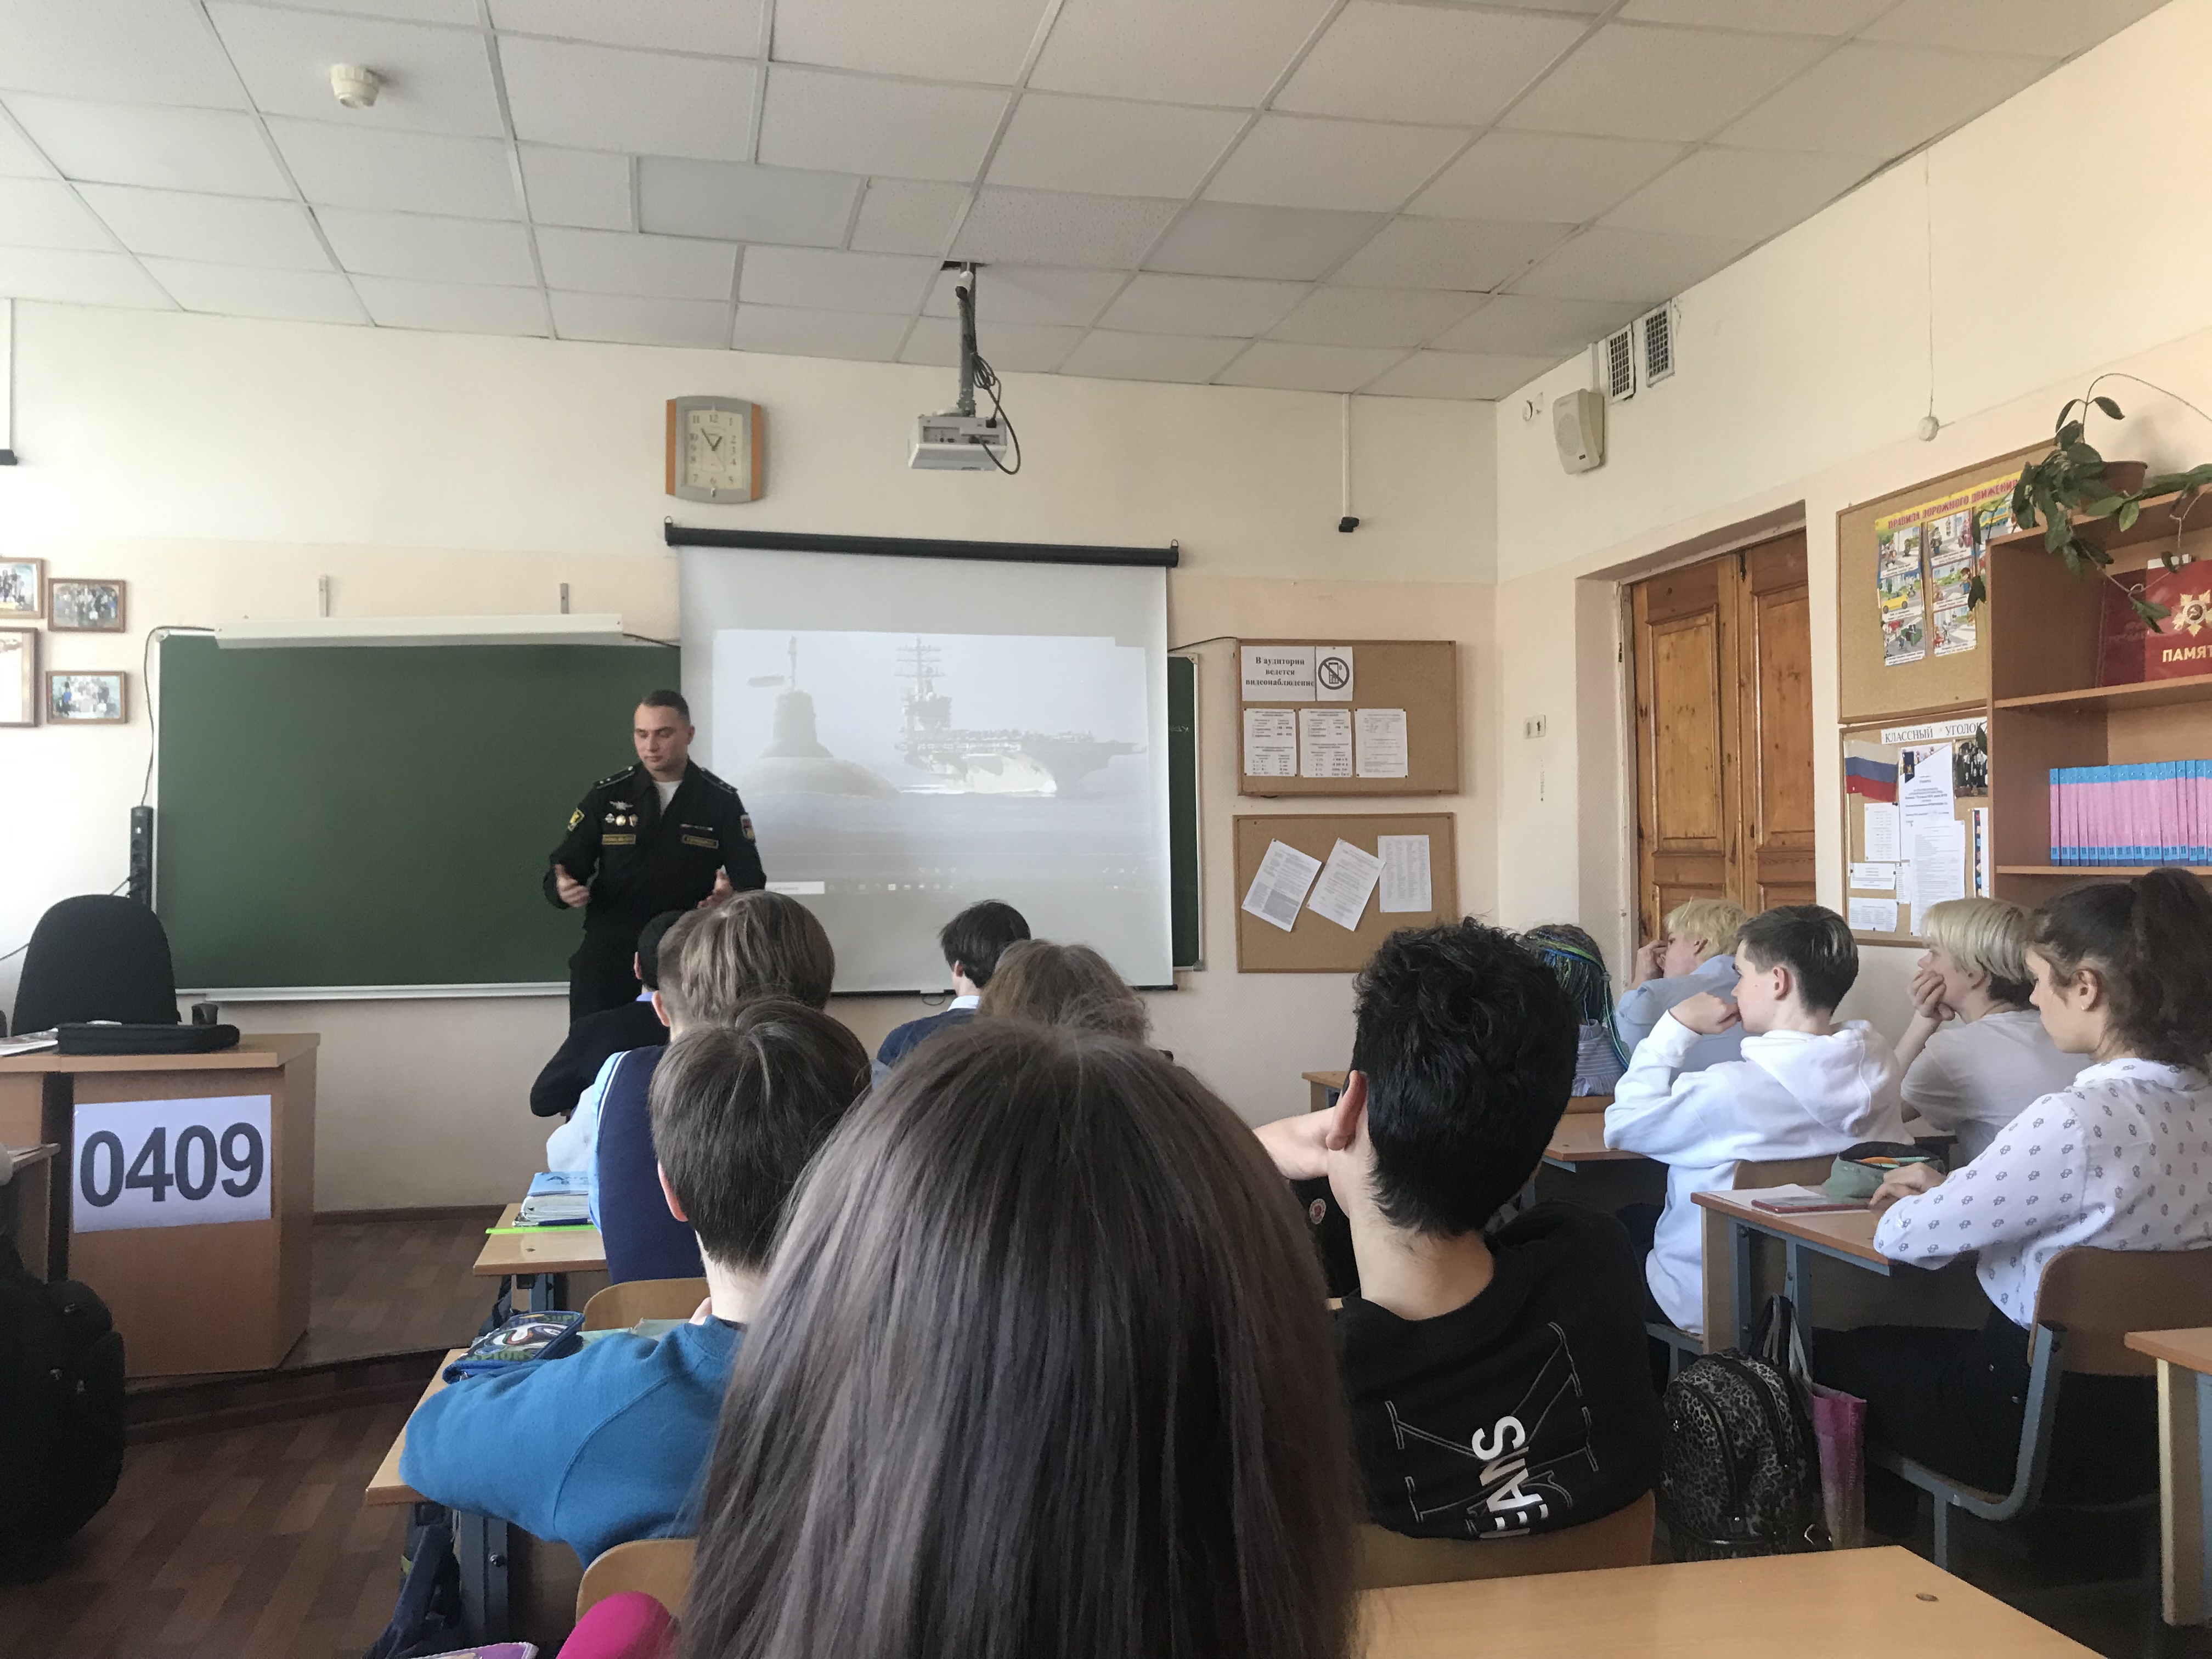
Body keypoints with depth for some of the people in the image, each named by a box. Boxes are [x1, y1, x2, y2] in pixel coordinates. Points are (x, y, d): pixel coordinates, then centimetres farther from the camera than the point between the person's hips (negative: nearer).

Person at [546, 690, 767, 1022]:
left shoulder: (721, 800, 3)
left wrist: (732, 894, -23)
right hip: (608, 960, 1)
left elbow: (751, 880, 0)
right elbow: (562, 867, 5)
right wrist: (563, 889, -19)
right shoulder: (607, 795, 5)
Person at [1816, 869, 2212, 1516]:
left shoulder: (2075, 1120, -29)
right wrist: (1953, 1192, 9)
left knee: (1832, 1355, 17)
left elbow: (1907, 1237, -18)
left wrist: (1930, 1202, 3)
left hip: (2048, 1422, -8)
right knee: (1904, 1344, 29)